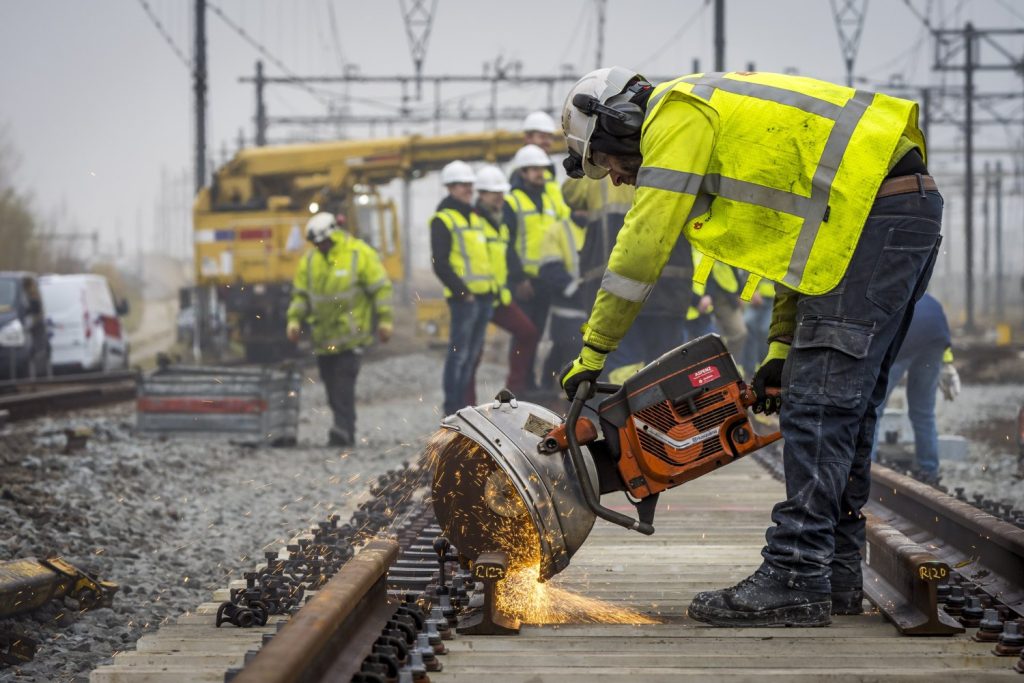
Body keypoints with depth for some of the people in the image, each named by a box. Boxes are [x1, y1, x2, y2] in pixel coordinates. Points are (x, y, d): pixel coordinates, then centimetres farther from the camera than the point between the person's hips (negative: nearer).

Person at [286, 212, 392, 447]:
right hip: (323, 334, 6)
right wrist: (294, 319, 4)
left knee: (344, 377, -16)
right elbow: (300, 293, 16)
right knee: (330, 381, 6)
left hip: (350, 331, -5)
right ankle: (343, 430, 13)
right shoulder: (310, 259, 9)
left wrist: (385, 320, -7)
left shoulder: (360, 254, -6)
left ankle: (344, 426, -21)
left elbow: (381, 288, -3)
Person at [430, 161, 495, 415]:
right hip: (463, 297, -8)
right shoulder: (442, 220, -6)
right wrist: (461, 291, -16)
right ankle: (452, 410, -4)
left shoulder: (474, 218, 20)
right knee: (459, 354, -7)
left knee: (472, 354, 11)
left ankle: (462, 403, 17)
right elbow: (440, 264, -12)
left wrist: (491, 288, 14)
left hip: (484, 296, 8)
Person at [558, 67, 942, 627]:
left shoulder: (678, 113, -2)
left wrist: (593, 352, -4)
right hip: (912, 211, 10)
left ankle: (795, 581, -13)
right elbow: (796, 234, 27)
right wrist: (782, 349, 20)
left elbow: (644, 242, -8)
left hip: (873, 218, -10)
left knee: (818, 407, -12)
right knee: (846, 404, 12)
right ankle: (835, 572, 16)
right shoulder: (723, 121, 28)